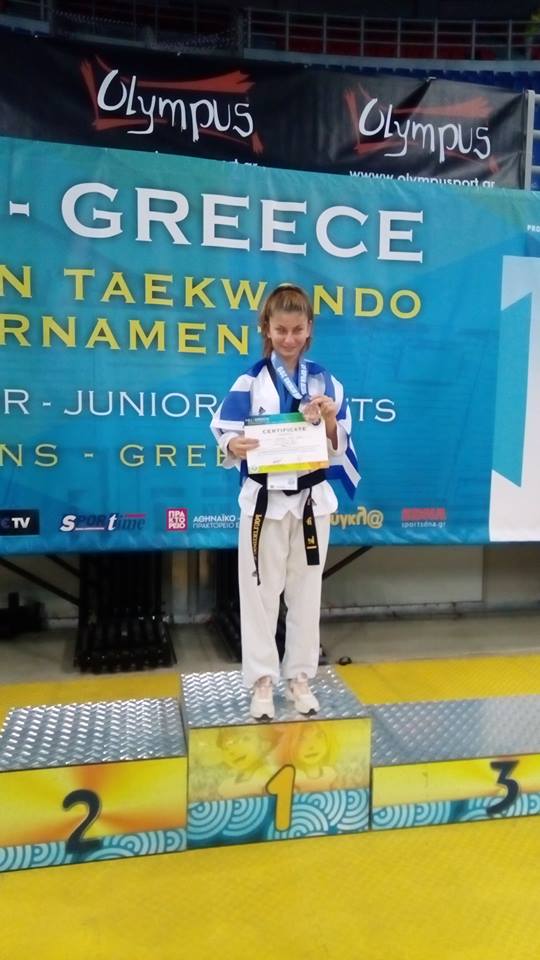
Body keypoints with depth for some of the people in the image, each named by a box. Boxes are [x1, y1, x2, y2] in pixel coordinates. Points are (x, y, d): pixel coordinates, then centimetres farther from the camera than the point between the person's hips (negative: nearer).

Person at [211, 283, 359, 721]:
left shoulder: (326, 382, 2)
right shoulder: (250, 382, -4)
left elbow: (338, 449, 3)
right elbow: (226, 432, -5)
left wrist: (330, 421, -17)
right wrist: (235, 446, -27)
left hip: (312, 499, 2)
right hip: (265, 499, -2)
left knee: (306, 591, 12)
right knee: (260, 591, 6)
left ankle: (300, 676, 29)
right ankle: (263, 679, 23)